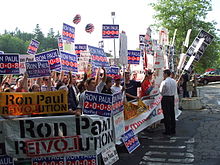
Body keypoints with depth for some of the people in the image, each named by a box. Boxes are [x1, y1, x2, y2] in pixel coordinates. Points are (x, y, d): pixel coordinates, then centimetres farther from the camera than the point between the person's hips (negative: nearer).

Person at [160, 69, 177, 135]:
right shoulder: (174, 81, 7)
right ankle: (173, 130, 20)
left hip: (166, 98, -7)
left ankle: (168, 131, 3)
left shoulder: (164, 82, -15)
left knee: (166, 115, -1)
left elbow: (161, 91, -8)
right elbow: (175, 90, 13)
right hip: (172, 97, 7)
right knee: (172, 114, 13)